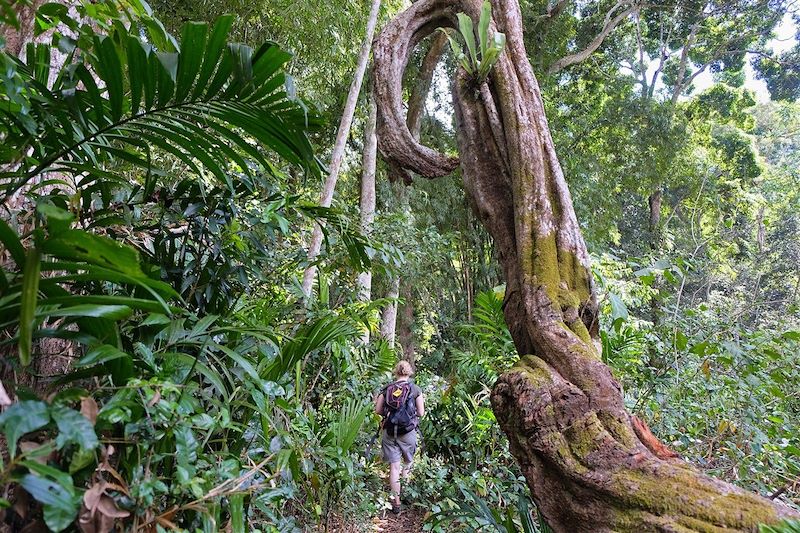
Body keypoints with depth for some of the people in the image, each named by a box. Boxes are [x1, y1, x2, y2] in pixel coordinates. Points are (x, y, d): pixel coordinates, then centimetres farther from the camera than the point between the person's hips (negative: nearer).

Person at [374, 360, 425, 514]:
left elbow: (377, 410, 1)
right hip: (408, 432, -1)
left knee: (394, 466, 4)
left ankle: (396, 501, 6)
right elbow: (421, 413, -4)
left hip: (389, 431, 1)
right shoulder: (415, 389, -4)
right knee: (408, 461, 24)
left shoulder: (386, 389, 0)